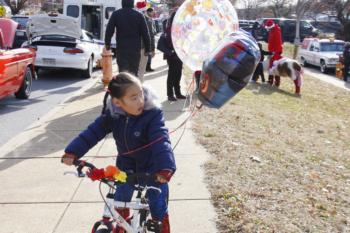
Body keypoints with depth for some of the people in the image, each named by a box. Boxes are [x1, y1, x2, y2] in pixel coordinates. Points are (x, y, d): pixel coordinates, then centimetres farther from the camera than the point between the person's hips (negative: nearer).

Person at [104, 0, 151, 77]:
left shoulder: (116, 14, 0)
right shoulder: (139, 15, 0)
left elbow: (109, 30, 1)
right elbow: (145, 34, -1)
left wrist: (107, 43, 14)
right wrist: (147, 49, 4)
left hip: (121, 48, 0)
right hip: (135, 49, 1)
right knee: (134, 72, 10)